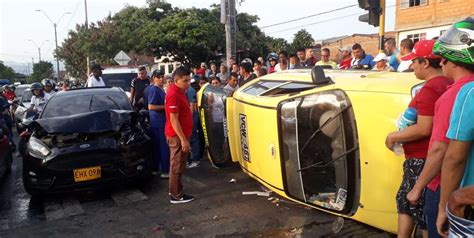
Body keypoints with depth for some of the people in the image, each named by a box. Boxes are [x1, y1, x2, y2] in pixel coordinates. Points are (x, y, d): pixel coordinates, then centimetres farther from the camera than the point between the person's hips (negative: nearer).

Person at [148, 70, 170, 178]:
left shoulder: (161, 89, 16)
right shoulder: (154, 89, -14)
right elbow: (151, 107, -22)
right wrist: (165, 106, -16)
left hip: (161, 122, 10)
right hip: (158, 122, -10)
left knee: (157, 147, 14)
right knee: (164, 147, -6)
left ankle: (155, 169, 22)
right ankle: (165, 171, -1)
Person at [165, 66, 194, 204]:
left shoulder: (180, 92, 11)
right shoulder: (174, 95, -21)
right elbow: (173, 119, -24)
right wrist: (183, 139, -24)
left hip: (181, 134, 10)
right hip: (177, 136, -10)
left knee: (177, 164, 18)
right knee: (177, 166, 0)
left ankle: (174, 191, 29)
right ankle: (176, 196, 10)